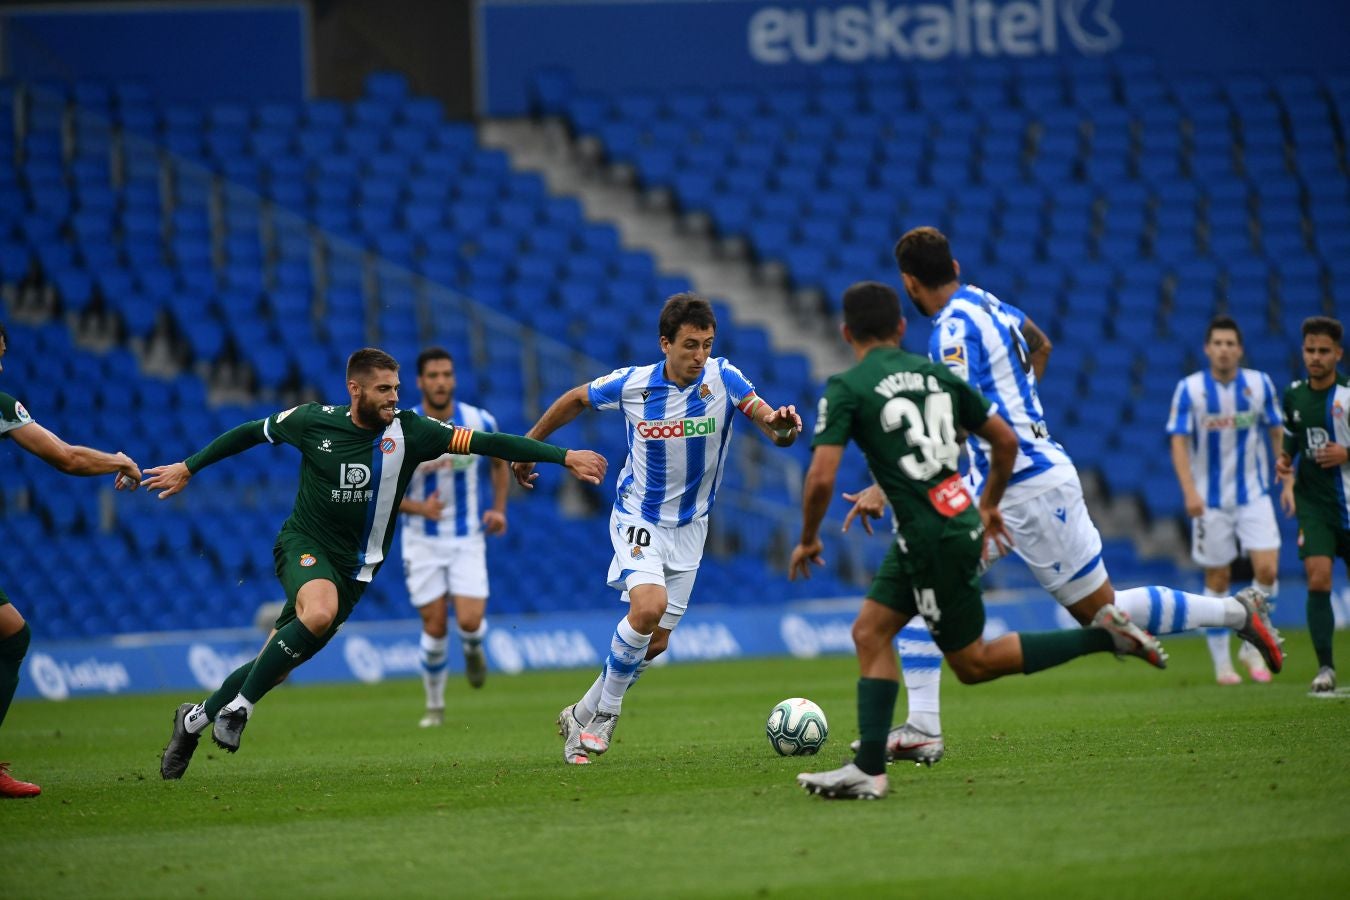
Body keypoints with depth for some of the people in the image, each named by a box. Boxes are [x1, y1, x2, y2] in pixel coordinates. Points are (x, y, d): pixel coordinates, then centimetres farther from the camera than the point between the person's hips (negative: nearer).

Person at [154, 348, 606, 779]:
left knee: (275, 665, 5)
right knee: (320, 612, -35)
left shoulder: (408, 432, -10)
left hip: (353, 566, 3)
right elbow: (250, 433, 8)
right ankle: (239, 706, -19)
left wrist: (564, 457, -20)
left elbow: (486, 442, -14)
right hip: (303, 545, -3)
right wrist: (187, 468, 13)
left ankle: (195, 719, 30)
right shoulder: (313, 421, -9)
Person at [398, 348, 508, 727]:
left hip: (468, 539, 1)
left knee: (470, 622, -13)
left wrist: (498, 508, -1)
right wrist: (420, 507, -27)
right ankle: (435, 706, 19)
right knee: (435, 627, -2)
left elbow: (500, 463, 13)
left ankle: (473, 649, 25)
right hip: (422, 541, -1)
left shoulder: (480, 422, -7)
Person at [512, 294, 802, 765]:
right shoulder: (632, 384, -16)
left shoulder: (723, 378, -16)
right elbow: (575, 399, 2)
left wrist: (781, 425, -54)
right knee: (649, 605, -27)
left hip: (689, 526, 3)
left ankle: (584, 717, 27)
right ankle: (604, 712, -8)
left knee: (655, 642, 7)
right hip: (637, 518, -3)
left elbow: (766, 418, -30)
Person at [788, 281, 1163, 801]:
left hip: (931, 538, -8)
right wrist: (989, 504, 29)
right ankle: (868, 769, 3)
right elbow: (1004, 439, 13)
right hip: (960, 521, 8)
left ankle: (1103, 637, 0)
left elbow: (821, 478, -17)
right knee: (870, 633, 10)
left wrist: (808, 540, 0)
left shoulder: (845, 390, -10)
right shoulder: (936, 374, 9)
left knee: (973, 664, 6)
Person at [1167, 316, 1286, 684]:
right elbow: (1179, 442, -8)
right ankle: (1221, 662, 15)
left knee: (1267, 569, -12)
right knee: (1217, 578, 3)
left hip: (1254, 494, 1)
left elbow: (1278, 433, 8)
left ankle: (1252, 646, 8)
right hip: (1210, 499, -1)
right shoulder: (1189, 388, -7)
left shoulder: (1260, 384, 0)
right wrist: (1190, 491, -19)